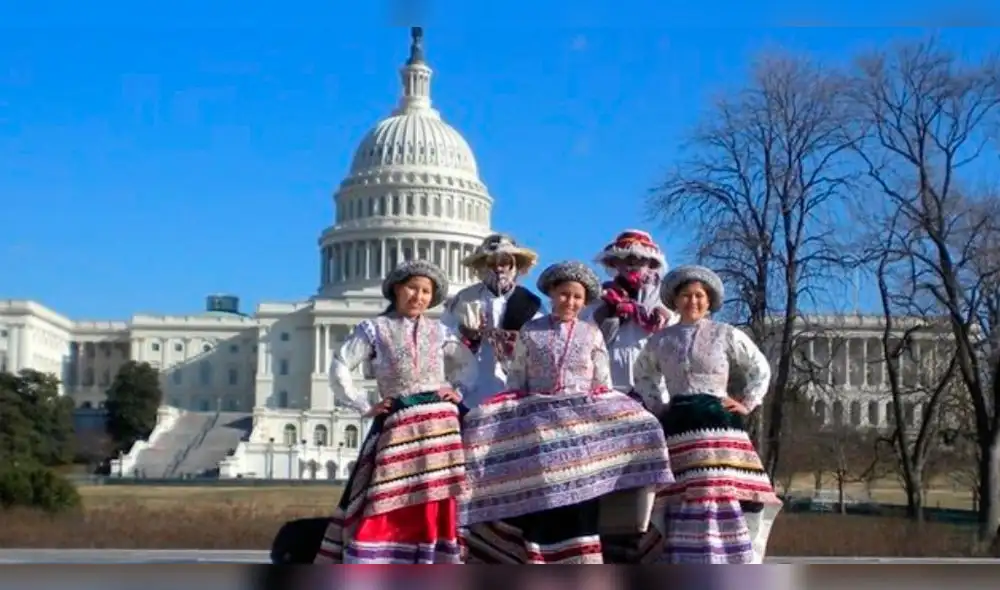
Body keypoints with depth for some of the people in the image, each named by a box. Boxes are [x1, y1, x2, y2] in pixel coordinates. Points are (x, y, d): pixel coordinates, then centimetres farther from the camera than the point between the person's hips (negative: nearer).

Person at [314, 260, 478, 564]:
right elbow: (339, 368, 0)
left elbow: (469, 363, 24)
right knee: (385, 505, -7)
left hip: (440, 424, 3)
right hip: (397, 426, -3)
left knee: (436, 506, 2)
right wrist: (365, 407, -5)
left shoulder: (439, 331, 14)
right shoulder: (374, 329, 5)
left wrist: (458, 390, 7)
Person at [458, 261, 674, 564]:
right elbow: (516, 379, 10)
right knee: (539, 496, -10)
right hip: (537, 418, 0)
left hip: (582, 418, 0)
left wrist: (604, 420, -1)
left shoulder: (592, 334, 11)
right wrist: (508, 414, 0)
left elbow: (603, 383, 10)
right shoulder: (529, 331, 11)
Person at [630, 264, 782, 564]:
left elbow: (761, 369, 12)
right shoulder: (660, 340, 10)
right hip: (678, 426, 2)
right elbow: (643, 374, 27)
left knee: (726, 498, -10)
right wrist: (655, 406, 15)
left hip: (719, 423, -2)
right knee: (684, 502, 0)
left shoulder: (727, 334, 4)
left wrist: (747, 404, 4)